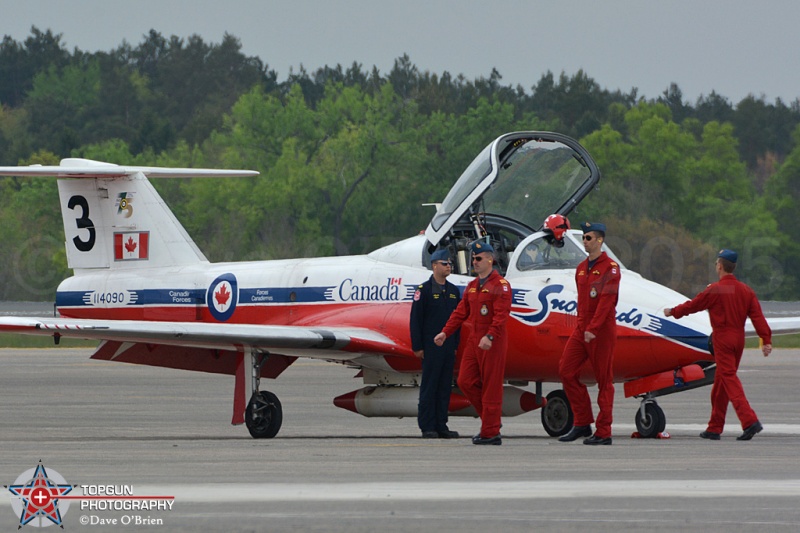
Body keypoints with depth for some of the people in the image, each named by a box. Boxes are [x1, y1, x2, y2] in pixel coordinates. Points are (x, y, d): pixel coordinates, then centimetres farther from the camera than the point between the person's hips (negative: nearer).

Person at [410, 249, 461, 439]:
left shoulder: (453, 291, 13)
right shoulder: (424, 290, -5)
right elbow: (415, 319, -7)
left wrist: (456, 345, 12)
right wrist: (417, 346, -11)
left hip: (448, 347, 6)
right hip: (431, 347, -6)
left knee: (445, 387, 7)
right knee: (429, 387, -3)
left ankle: (441, 426, 11)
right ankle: (427, 428, 0)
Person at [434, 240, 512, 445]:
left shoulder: (500, 285, -8)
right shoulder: (472, 287, 17)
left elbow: (501, 315, -19)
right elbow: (461, 312, 16)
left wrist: (490, 336, -31)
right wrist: (445, 332, 6)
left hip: (493, 343, -8)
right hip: (474, 340, 8)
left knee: (491, 387, -4)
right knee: (466, 381, 5)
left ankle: (490, 432, 0)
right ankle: (490, 419, 19)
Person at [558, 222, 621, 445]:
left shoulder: (610, 267, -9)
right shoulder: (581, 268, 15)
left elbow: (606, 300, -18)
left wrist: (593, 329, -23)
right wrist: (581, 325, 14)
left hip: (602, 331, -8)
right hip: (582, 329, 8)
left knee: (604, 381, -2)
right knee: (566, 371, 0)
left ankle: (603, 433, 1)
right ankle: (582, 423, 8)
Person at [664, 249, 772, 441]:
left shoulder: (715, 290, -11)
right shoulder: (746, 291, 7)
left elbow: (693, 305, 0)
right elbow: (758, 316, 0)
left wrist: (673, 311, 16)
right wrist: (766, 340, -2)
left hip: (722, 338, -7)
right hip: (739, 338, 7)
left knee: (729, 379, -11)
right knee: (721, 382, 15)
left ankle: (750, 421, -28)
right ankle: (715, 428, 20)